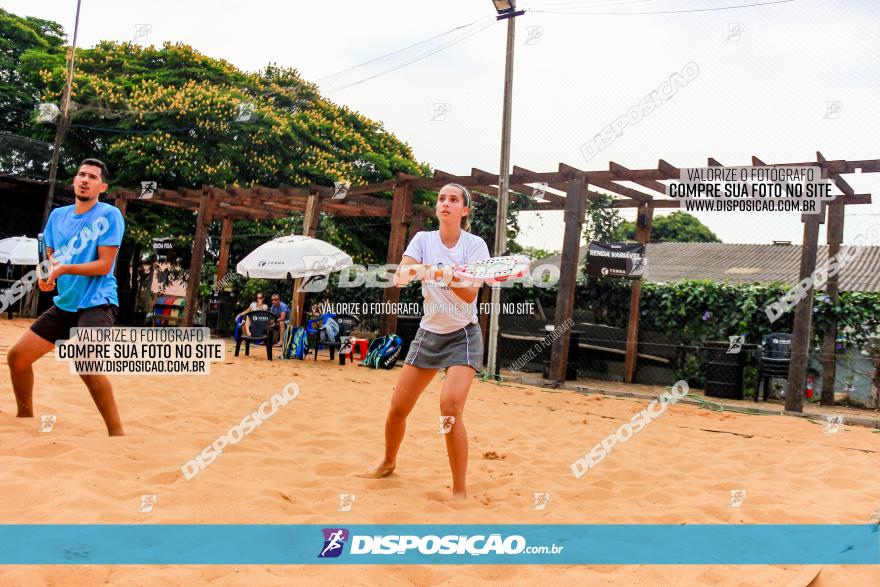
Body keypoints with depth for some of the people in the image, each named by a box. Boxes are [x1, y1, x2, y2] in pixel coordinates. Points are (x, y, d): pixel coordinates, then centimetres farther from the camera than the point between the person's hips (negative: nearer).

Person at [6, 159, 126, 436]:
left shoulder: (109, 215, -8)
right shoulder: (58, 215, 11)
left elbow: (104, 265, -14)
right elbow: (49, 256, 16)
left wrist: (64, 268, -25)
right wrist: (45, 275, -7)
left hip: (96, 303, -7)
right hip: (63, 304, 8)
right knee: (17, 356, 9)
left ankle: (117, 434, -22)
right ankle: (25, 418, 33)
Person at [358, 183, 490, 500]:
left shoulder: (475, 244, -9)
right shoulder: (423, 239, 0)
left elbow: (471, 295, -19)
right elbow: (399, 276, -14)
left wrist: (451, 278, -39)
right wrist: (414, 270, -36)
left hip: (463, 336, -4)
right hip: (428, 333, 4)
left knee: (450, 408, -23)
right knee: (397, 409, 5)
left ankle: (460, 490, -11)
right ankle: (388, 463, 35)